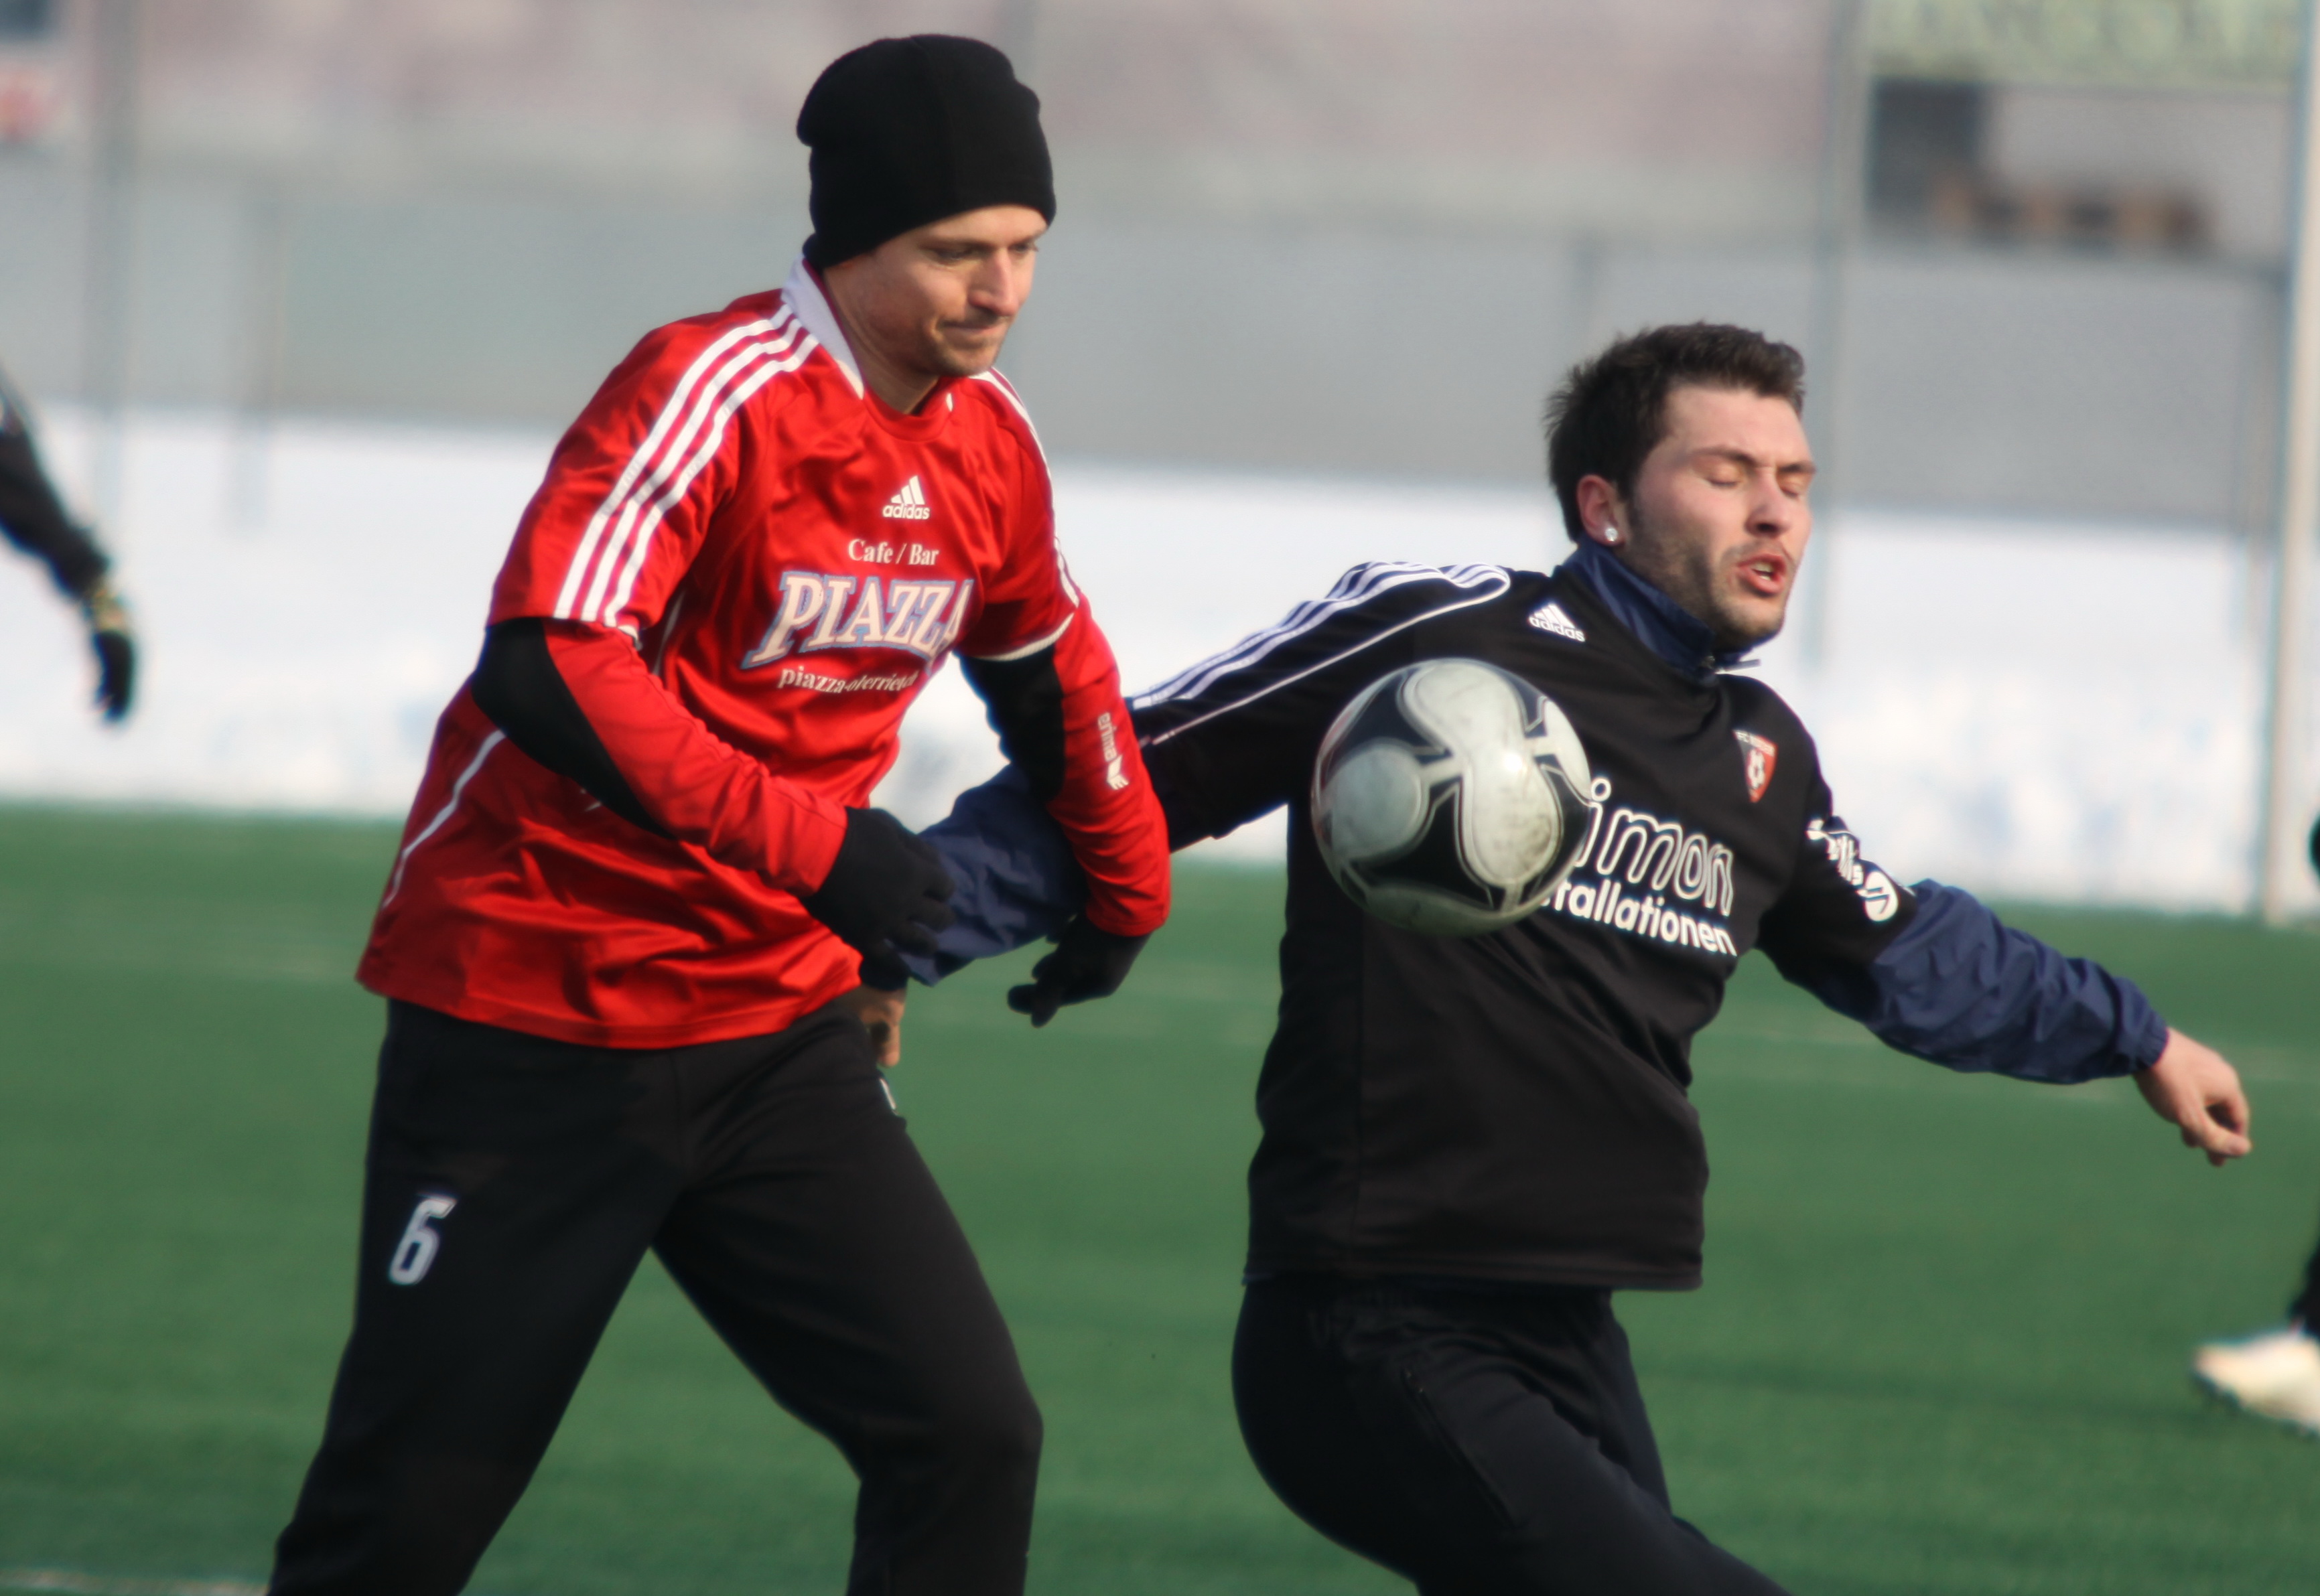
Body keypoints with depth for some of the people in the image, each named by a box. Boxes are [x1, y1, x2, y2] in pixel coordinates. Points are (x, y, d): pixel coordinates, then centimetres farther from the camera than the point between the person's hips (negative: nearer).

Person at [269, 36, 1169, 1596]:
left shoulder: (989, 441, 4)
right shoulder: (715, 394, -18)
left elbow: (1049, 668, 25)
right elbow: (545, 663, -31)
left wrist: (1123, 886, 34)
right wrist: (807, 839, -35)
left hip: (777, 1032, 6)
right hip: (534, 1027, -6)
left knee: (969, 1435, -6)